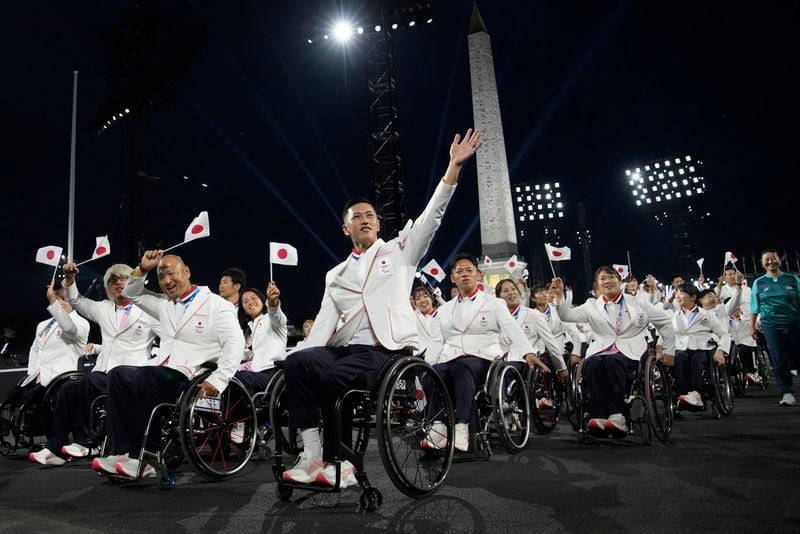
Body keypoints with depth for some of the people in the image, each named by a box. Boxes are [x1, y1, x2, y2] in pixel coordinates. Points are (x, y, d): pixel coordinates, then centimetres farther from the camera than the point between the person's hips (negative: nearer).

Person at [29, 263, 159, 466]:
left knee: (88, 380, -28)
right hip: (103, 374, 6)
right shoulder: (103, 309, 18)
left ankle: (84, 442, -18)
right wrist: (70, 280, 18)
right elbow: (77, 301, 32)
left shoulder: (147, 311, 1)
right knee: (68, 389, -16)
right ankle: (54, 447, -12)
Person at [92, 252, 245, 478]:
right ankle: (119, 452, -21)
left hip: (192, 382, -7)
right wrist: (143, 268, 14)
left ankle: (141, 459, -23)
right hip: (161, 378, 7)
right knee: (119, 374, -15)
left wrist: (217, 380, -27)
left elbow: (235, 343, -14)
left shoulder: (216, 305, -2)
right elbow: (133, 294, 33)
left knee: (146, 375, -30)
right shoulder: (165, 304, 20)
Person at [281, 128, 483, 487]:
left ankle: (338, 462, -9)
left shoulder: (399, 251, 12)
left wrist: (454, 165, -10)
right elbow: (325, 321, 12)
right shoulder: (336, 274, 22)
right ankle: (312, 453, -21)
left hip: (387, 350, -4)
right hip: (344, 349, 5)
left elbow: (431, 216, 0)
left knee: (333, 378, -29)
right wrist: (307, 353, -8)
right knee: (297, 363, -23)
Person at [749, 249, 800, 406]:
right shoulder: (759, 283, 7)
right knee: (778, 359, -7)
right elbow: (755, 307, 9)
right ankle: (787, 393, -1)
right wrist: (752, 327, 4)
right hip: (771, 326, 0)